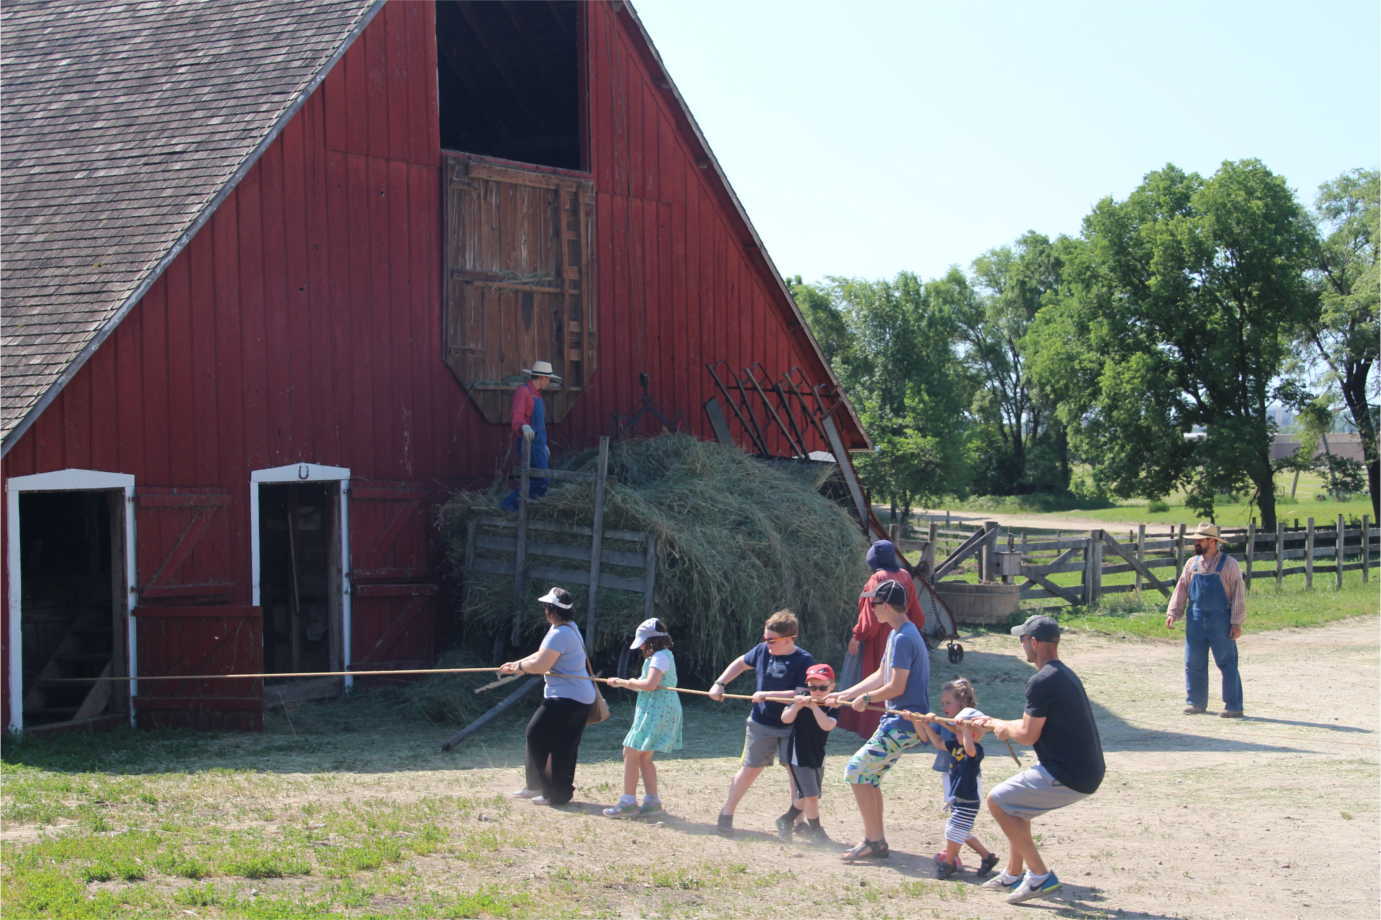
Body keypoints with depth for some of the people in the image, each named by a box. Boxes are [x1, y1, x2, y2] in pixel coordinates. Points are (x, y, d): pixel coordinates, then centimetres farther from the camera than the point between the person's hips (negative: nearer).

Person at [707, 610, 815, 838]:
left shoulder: (804, 661, -17)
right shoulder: (762, 650, -3)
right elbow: (741, 663, 16)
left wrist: (767, 695, -26)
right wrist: (719, 684, 8)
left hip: (791, 727, -3)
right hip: (761, 724, 3)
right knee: (749, 769, 7)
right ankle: (726, 815, 16)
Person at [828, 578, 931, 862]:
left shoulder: (903, 638, -18)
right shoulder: (898, 634, 15)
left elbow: (897, 687, -21)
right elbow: (880, 676, 23)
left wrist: (866, 699, -5)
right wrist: (843, 695, 23)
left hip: (905, 723, -10)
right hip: (899, 721, 10)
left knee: (856, 771, -9)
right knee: (869, 776, 15)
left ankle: (875, 841, -5)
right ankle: (875, 841, 21)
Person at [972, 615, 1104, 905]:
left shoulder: (1042, 681, -17)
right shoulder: (1065, 674, 15)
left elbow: (1027, 735, -15)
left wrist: (1002, 727, 5)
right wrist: (994, 723, 29)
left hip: (1069, 777, -10)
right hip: (1086, 772, 10)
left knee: (997, 801, -1)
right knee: (1014, 801, 25)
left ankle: (1040, 875, -3)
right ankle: (1013, 876, 31)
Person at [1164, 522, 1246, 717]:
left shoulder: (1228, 564, -3)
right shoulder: (1192, 564, 11)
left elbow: (1238, 594, -4)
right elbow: (1181, 589, 12)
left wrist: (1237, 622, -10)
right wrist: (1172, 613, 0)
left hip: (1220, 621, -5)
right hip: (1195, 621, 5)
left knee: (1227, 663, -3)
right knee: (1194, 664, 8)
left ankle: (1233, 706, 1)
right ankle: (1195, 702, 19)